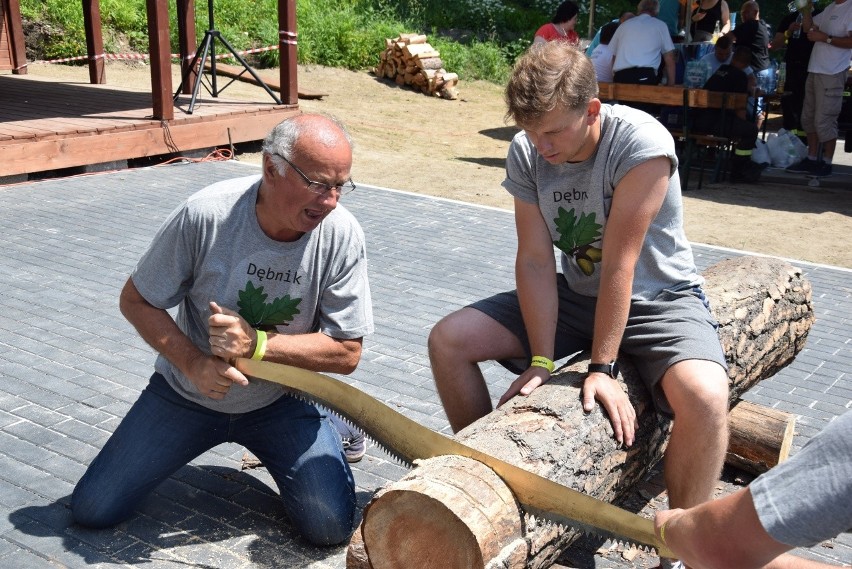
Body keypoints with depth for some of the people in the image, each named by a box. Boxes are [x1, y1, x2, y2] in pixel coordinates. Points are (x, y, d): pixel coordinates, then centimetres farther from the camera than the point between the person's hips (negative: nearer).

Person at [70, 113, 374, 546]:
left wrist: (256, 344, -29)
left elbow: (347, 353, -16)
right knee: (91, 511, 1)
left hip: (281, 401, 0)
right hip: (189, 392, 1)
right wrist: (194, 363, -25)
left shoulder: (342, 236, -20)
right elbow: (136, 301, -10)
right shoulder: (204, 215, -24)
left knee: (332, 528, -13)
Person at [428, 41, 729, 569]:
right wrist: (542, 362, -19)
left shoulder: (642, 143, -28)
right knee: (448, 339, -7)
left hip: (659, 299, -5)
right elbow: (535, 262, -13)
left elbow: (619, 262, -28)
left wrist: (603, 368, -25)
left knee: (705, 397, -35)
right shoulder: (526, 153, -12)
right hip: (576, 295, 5)